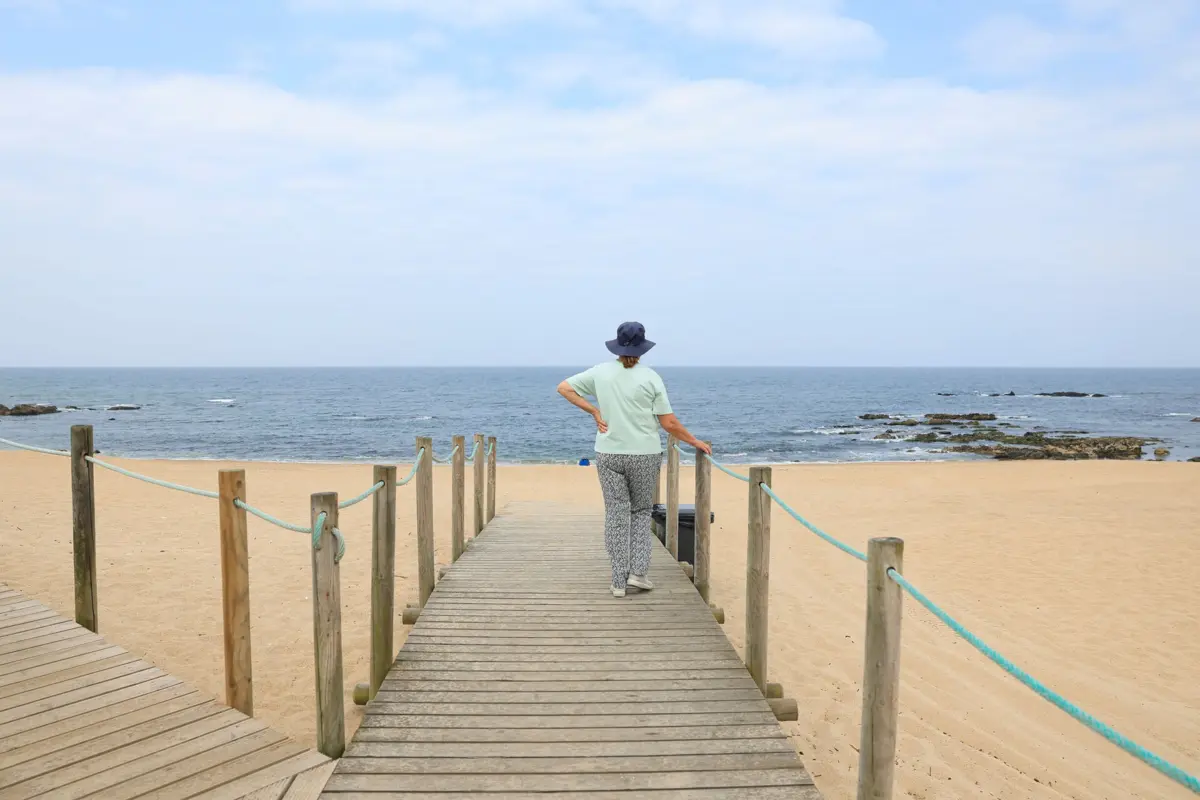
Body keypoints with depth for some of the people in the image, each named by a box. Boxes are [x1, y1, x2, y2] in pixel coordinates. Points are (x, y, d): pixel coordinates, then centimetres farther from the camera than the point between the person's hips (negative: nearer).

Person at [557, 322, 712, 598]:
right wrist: (695, 442, 6)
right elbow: (669, 424, -7)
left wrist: (594, 411, 3)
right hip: (645, 455, -1)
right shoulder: (650, 377, -6)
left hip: (609, 454, 1)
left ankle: (619, 581, 8)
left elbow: (564, 387, 6)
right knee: (641, 512, 16)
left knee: (616, 515, 7)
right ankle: (638, 572, 5)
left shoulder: (601, 372, 0)